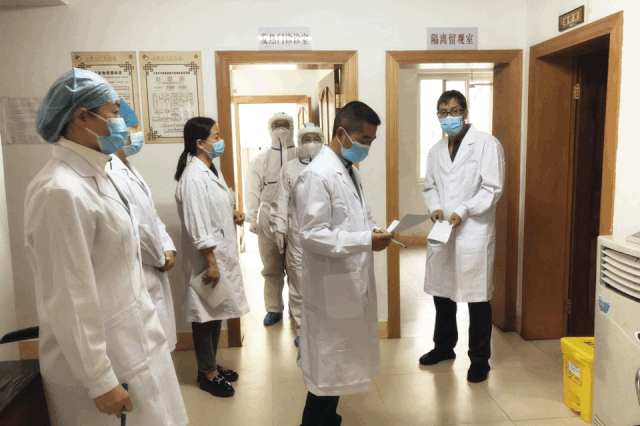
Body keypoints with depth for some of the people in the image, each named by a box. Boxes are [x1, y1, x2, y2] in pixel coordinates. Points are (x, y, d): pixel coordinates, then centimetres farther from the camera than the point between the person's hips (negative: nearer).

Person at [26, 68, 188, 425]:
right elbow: (70, 298, -23)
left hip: (133, 340, 8)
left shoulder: (95, 176, 6)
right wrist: (100, 381, -18)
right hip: (102, 357, -8)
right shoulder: (61, 191, -23)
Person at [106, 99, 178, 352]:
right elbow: (136, 228, -24)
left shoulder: (127, 168, 13)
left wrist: (167, 248, 1)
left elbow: (152, 215, 15)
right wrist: (160, 259, -10)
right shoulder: (109, 172, -21)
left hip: (154, 271, 10)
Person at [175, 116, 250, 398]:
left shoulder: (209, 169, 10)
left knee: (216, 312, 18)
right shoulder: (193, 177, -20)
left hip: (222, 252, 10)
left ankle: (211, 365, 33)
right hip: (207, 257, -9)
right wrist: (211, 263, -21)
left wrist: (233, 214, 5)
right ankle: (207, 374, 21)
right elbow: (197, 225, -22)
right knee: (205, 315, 5)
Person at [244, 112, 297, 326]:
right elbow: (252, 189, 2)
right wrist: (252, 216, -8)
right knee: (271, 268, 11)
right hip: (268, 220, 2)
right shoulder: (260, 159, 7)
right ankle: (274, 309, 26)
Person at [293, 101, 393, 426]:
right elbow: (312, 235, -23)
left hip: (353, 282, 9)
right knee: (327, 364, 5)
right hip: (332, 287, -9)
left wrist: (377, 231, -1)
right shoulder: (316, 175, -18)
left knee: (339, 360, 20)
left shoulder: (350, 171, 12)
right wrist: (365, 240, -25)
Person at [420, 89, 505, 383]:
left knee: (477, 297, 3)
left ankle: (479, 359, 19)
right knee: (441, 291, 16)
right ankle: (444, 347, 36)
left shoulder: (486, 144, -6)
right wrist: (435, 207, -2)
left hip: (473, 232, -6)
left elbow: (492, 188, -11)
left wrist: (463, 211, -19)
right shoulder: (436, 150, 13)